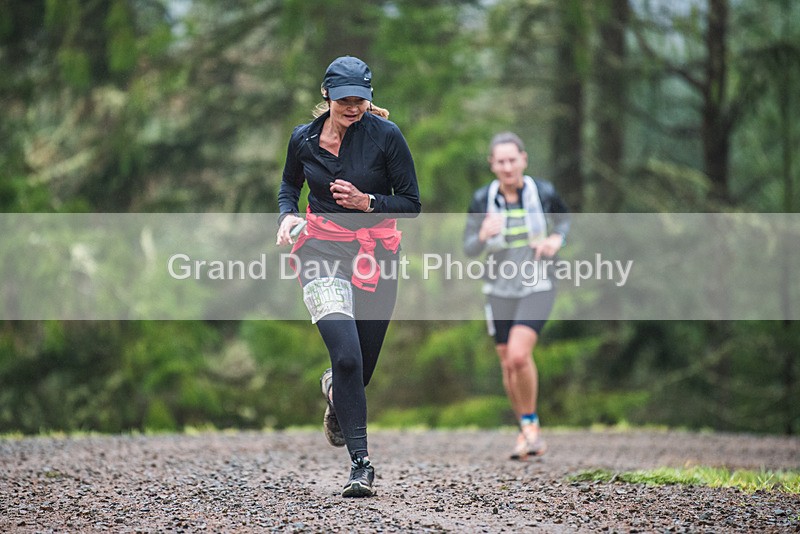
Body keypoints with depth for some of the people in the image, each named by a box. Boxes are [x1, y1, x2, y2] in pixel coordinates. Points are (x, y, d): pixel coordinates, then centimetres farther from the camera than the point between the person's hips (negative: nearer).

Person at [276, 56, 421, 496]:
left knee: (363, 364, 9)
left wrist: (368, 202, -17)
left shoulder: (385, 135, -7)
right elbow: (289, 185, 20)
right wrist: (287, 215, 0)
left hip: (376, 250, 1)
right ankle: (360, 462, -13)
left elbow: (411, 203, -2)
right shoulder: (304, 139, 0)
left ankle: (335, 393, 48)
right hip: (322, 248, -1)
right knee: (346, 355, -20)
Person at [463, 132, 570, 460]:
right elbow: (469, 248, -2)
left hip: (536, 288, -3)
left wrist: (556, 239, -9)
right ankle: (528, 433, 27)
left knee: (518, 355, -22)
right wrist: (484, 235, -24)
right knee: (508, 365, 8)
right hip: (500, 291, 3)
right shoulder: (482, 200, -6)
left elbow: (563, 219, 13)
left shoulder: (542, 193, -8)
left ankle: (530, 424, -1)